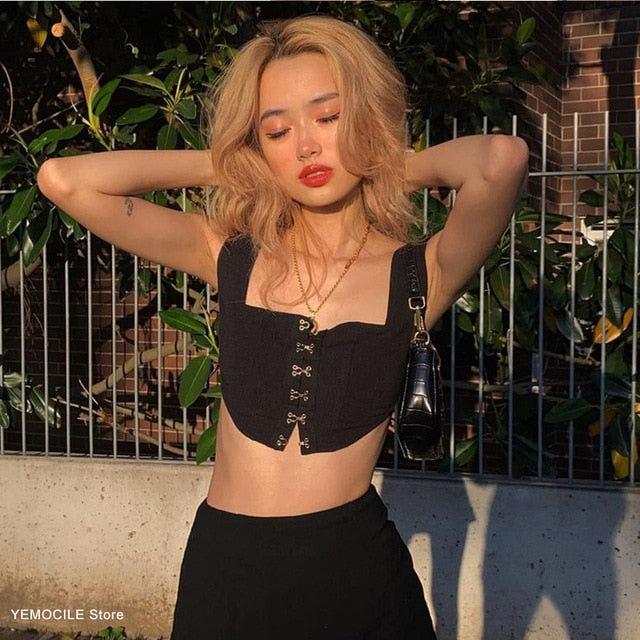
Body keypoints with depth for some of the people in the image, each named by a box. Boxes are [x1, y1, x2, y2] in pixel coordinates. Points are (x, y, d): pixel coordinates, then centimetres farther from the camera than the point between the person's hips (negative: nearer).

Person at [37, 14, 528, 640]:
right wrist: (224, 164, -3)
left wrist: (401, 165, -8)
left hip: (354, 565, -2)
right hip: (223, 562, 3)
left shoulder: (415, 275, -9)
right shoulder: (233, 256, -3)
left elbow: (502, 158, -29)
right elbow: (63, 179, -9)